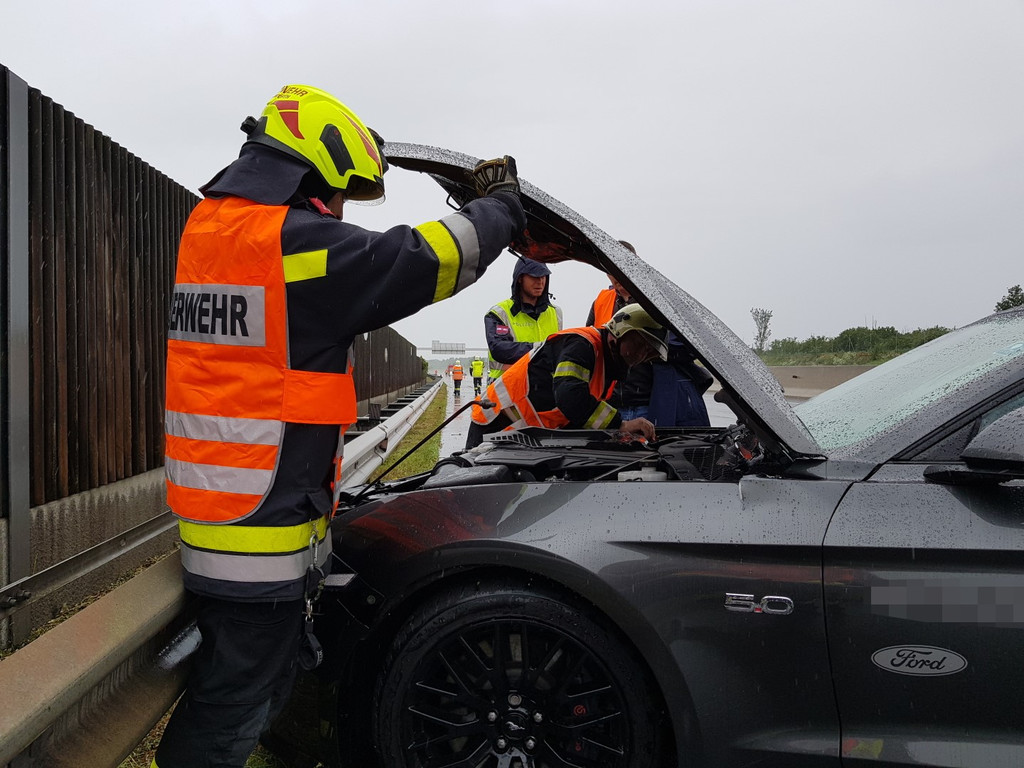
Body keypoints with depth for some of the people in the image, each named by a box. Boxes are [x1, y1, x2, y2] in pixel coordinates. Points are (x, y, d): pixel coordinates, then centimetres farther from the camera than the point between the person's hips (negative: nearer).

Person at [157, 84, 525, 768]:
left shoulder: (209, 226, 10)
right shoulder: (299, 243, -17)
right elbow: (427, 260, -13)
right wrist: (501, 205, 5)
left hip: (212, 513, 9)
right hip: (266, 529, -9)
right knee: (234, 704, 5)